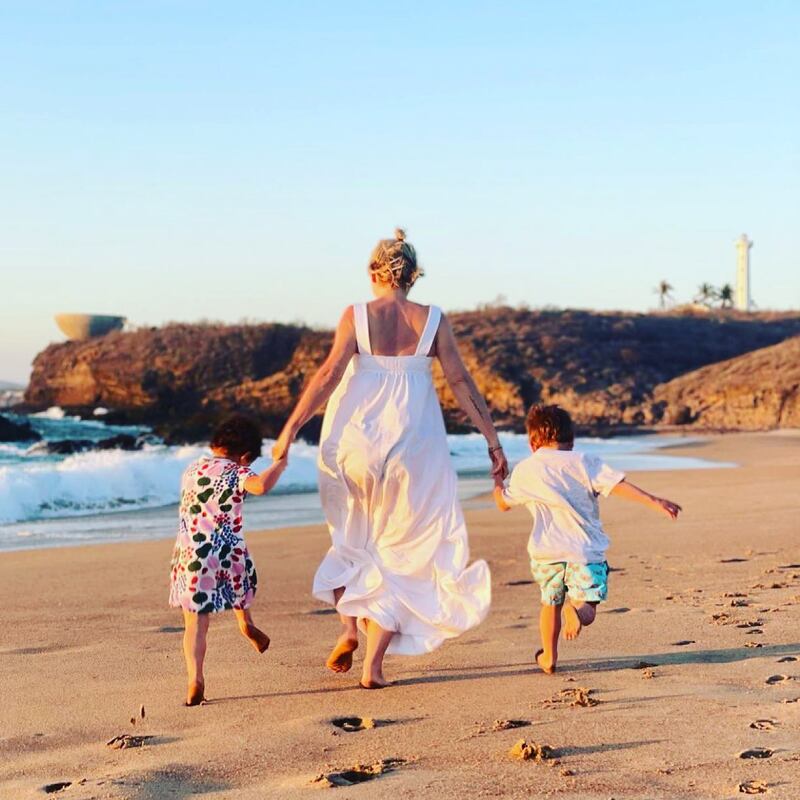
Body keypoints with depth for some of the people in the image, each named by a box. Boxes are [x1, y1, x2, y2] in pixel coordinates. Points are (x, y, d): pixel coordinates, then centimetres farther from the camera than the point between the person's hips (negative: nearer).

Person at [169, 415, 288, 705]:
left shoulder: (192, 469, 12)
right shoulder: (236, 473, -5)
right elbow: (261, 485, -27)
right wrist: (279, 464, -9)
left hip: (190, 557, 2)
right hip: (228, 555, -2)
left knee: (195, 624, 3)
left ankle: (195, 679, -9)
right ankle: (246, 623, 24)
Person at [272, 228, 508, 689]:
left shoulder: (356, 316, -3)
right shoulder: (433, 320, 1)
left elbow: (329, 376, -10)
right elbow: (461, 382, 0)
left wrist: (290, 430, -7)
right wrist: (493, 441, 5)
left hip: (358, 440, 0)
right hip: (414, 445, 0)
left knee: (353, 539, 23)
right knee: (400, 553, 9)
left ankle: (349, 628, 5)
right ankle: (374, 666, 4)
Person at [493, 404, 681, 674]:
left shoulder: (525, 470, 8)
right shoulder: (585, 462, 4)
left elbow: (503, 504, 22)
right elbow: (619, 485, -7)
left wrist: (497, 479, 42)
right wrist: (654, 502, -9)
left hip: (546, 551, 2)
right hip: (585, 550, -1)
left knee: (550, 602, 23)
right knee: (586, 609, 0)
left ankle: (548, 657, 28)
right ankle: (577, 608, -34)